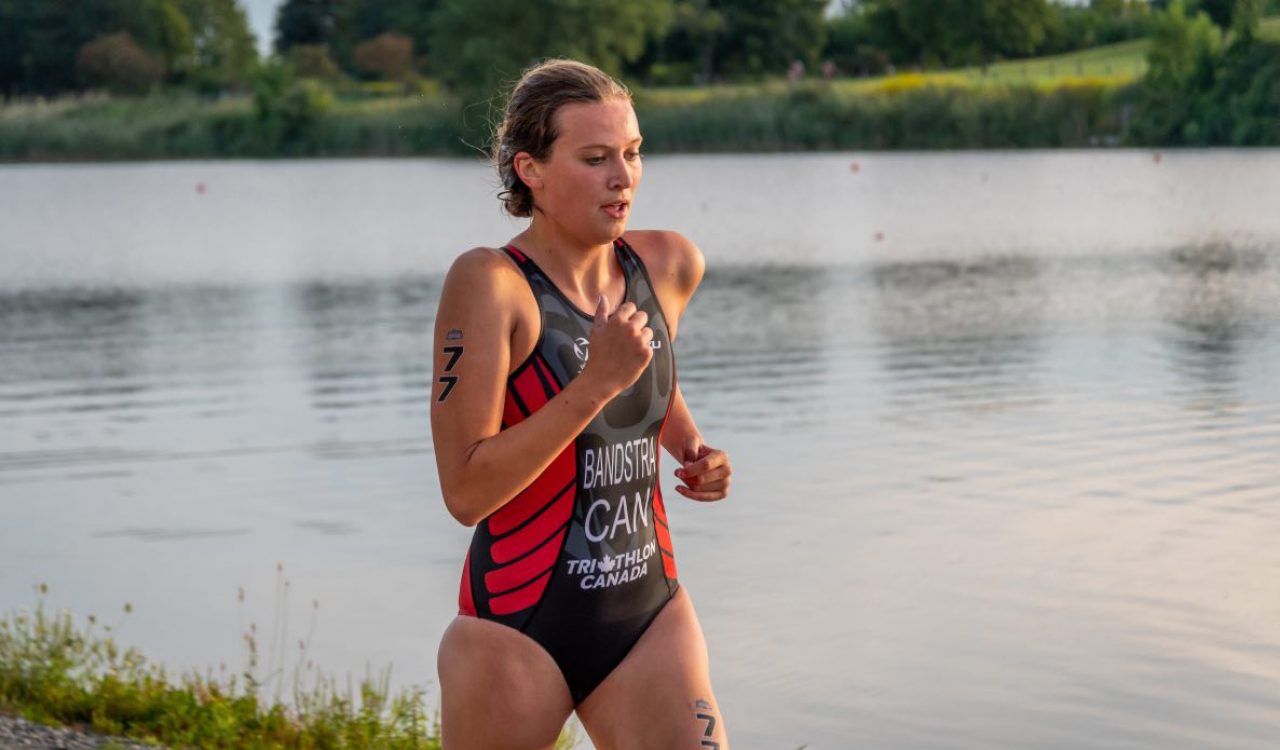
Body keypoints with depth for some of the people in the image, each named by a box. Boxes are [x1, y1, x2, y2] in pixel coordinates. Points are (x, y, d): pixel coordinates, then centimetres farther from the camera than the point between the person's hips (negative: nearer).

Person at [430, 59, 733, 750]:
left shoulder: (671, 265, 2)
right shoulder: (489, 282, -15)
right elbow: (465, 491, -22)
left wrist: (691, 448, 7)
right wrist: (597, 382, -25)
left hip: (650, 615, 4)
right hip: (517, 627, -4)